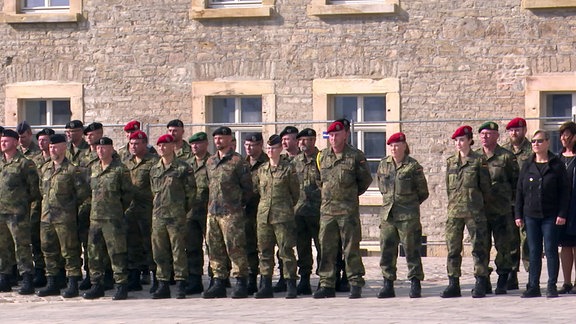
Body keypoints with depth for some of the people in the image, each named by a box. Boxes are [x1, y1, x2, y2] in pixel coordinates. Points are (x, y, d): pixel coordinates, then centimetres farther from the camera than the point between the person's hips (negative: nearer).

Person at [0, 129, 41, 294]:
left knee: (22, 246, -8)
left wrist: (23, 201, 0)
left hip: (17, 213, -7)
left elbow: (34, 188, -4)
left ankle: (27, 280, -7)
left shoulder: (24, 163, -6)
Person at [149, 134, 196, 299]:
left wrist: (183, 211, 1)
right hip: (158, 216, 5)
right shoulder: (154, 170, 13)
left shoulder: (183, 168, -3)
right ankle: (163, 285, 12)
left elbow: (191, 192, 0)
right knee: (159, 253, 6)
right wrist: (160, 207, 14)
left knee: (178, 251, -3)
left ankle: (181, 285, 2)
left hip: (177, 217, -5)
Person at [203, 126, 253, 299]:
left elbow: (248, 187, -2)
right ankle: (219, 283, 12)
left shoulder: (238, 161, -5)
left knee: (235, 247, -7)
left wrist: (238, 204, 2)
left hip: (232, 213, -7)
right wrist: (212, 204, 17)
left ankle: (241, 283, -2)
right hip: (212, 212, 7)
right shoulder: (210, 162, 15)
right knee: (215, 249, 7)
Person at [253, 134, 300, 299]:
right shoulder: (262, 169, 11)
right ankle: (266, 286, 11)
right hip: (263, 215, 5)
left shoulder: (288, 168, -2)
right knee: (264, 251, 6)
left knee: (286, 250, -5)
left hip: (283, 216, -5)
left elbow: (295, 192, 6)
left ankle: (291, 285, -1)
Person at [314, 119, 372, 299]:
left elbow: (366, 180, 6)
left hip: (348, 210, -4)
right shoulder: (322, 156, 9)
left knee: (351, 249, -2)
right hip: (327, 209, 4)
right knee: (326, 249, 5)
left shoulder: (356, 156, -3)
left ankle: (356, 284, 3)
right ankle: (327, 285, 10)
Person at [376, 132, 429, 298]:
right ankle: (388, 284, 11)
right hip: (387, 214, 5)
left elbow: (423, 193, 4)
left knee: (411, 250, -1)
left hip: (408, 216, -5)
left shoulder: (413, 166, -5)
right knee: (387, 250, 4)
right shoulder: (383, 164, 8)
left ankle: (415, 285, 6)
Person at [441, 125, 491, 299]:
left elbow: (485, 187, 3)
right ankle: (453, 284, 9)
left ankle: (480, 284, 0)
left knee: (478, 247, -3)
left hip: (474, 212, -4)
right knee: (453, 249, 4)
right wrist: (453, 204, 14)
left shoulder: (479, 161, -1)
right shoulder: (450, 162, 13)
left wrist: (480, 205, 6)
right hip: (454, 212, 4)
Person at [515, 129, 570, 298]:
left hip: (550, 216, -3)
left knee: (551, 250, -2)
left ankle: (552, 286, 4)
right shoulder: (527, 167, 9)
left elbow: (565, 191, -2)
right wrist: (518, 215, 5)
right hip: (531, 215, 3)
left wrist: (562, 214, -9)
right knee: (534, 252, 5)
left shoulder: (557, 165, -1)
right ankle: (533, 287, 8)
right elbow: (519, 192, 11)